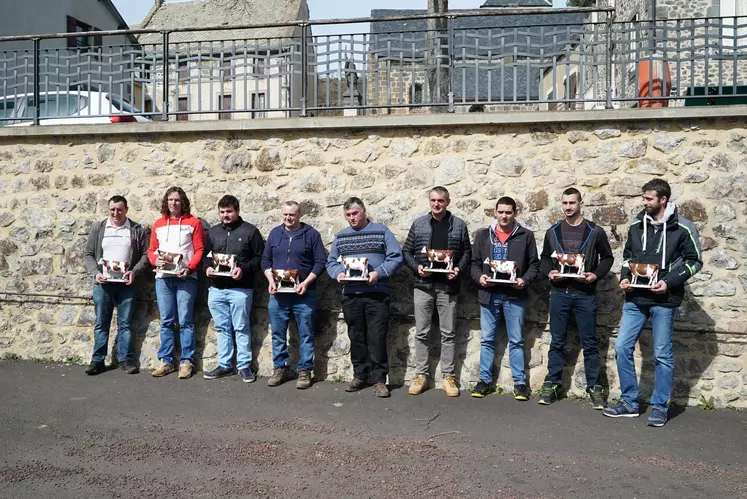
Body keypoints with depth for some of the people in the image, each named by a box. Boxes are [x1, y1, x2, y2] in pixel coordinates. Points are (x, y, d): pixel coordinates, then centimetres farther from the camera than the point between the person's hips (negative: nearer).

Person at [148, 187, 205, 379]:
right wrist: (155, 260, -7)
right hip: (163, 277, 4)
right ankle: (166, 361, 14)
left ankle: (186, 361, 3)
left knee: (185, 321, -3)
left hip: (185, 277, -4)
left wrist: (189, 268, -15)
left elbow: (199, 250, -1)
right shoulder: (158, 224, 15)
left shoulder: (193, 222, 4)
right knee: (166, 321, 7)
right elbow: (151, 250, 16)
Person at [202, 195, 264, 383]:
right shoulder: (213, 231, 15)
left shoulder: (250, 230, -1)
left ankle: (244, 366, 10)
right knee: (222, 328, 11)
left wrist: (244, 269, -18)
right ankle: (224, 365, 20)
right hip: (216, 289, 5)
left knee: (241, 328, 1)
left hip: (240, 289, -5)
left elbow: (260, 257, -4)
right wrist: (207, 268, -1)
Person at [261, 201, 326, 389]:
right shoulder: (275, 233, 11)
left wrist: (306, 282, -14)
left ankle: (305, 371, 11)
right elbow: (265, 260, 13)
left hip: (304, 294, -3)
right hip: (278, 293, 3)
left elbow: (320, 262, -4)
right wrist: (270, 281, -3)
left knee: (306, 334, 2)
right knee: (278, 333, 9)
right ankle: (279, 368, 21)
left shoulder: (311, 234, 0)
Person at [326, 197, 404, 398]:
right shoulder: (340, 236, 15)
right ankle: (361, 375, 22)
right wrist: (338, 273, -5)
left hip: (376, 293, -4)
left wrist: (378, 273, -18)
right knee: (356, 337, 10)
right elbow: (331, 262, 16)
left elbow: (396, 257, -4)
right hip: (350, 294, 4)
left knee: (377, 337, -4)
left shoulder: (381, 231, 3)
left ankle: (379, 379, 4)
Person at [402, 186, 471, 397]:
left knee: (448, 334, 5)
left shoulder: (459, 225, 5)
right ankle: (420, 375, 14)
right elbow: (407, 251, 9)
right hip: (423, 285, 1)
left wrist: (459, 269, -10)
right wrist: (417, 267, -8)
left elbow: (467, 252, 7)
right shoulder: (419, 224, 7)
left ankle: (448, 377, 13)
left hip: (448, 286, -1)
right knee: (421, 333, 5)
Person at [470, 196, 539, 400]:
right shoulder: (483, 235, 8)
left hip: (514, 295, -1)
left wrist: (525, 280, -13)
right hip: (489, 294, 2)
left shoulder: (526, 236, 4)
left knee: (516, 341, 4)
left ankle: (520, 382, 13)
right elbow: (474, 263, 8)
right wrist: (479, 277, -11)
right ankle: (485, 380, 17)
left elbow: (534, 264, 3)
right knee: (487, 340, 8)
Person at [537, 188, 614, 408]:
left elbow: (607, 258, 6)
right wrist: (549, 272, -5)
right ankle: (552, 384, 16)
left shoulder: (595, 231, 1)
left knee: (589, 343, 4)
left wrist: (596, 275, -10)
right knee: (557, 342, 7)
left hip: (585, 294, -2)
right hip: (559, 293, 2)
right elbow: (544, 257, 15)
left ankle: (594, 388, 13)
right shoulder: (553, 231, 8)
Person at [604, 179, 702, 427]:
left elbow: (694, 261, -3)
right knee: (622, 348, 2)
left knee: (663, 355, 4)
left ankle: (659, 407, 16)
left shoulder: (682, 228, -5)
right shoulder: (636, 225, 7)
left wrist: (669, 282, -14)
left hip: (663, 301, -4)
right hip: (635, 299, 4)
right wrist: (624, 277, 0)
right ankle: (629, 403, 15)